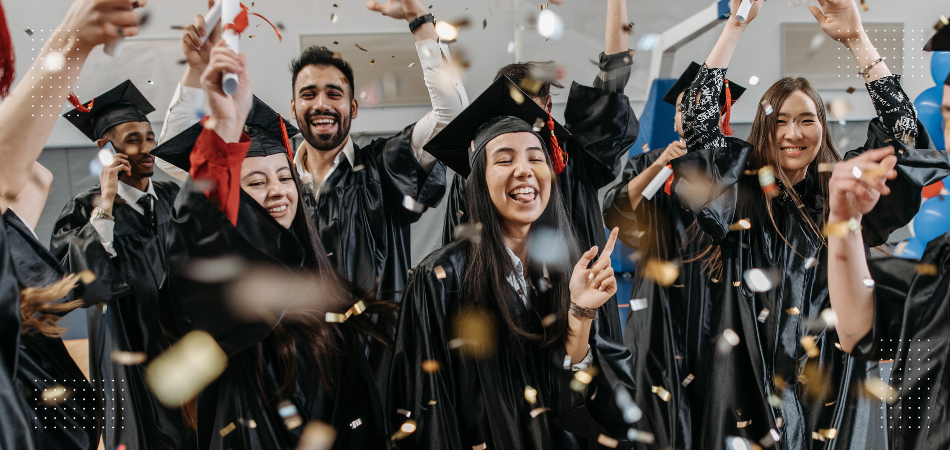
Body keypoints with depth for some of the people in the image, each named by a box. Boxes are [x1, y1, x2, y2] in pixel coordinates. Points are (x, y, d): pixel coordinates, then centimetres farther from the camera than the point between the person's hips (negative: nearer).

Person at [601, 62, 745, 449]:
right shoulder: (647, 165, 10)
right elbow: (615, 213, -7)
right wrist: (659, 165, -16)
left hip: (716, 300, 0)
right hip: (661, 305, 1)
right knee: (662, 409, -1)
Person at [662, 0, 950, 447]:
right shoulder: (740, 187, 3)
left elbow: (904, 134, -6)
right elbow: (696, 118, -4)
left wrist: (856, 38, -11)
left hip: (829, 376, 1)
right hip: (750, 373, 0)